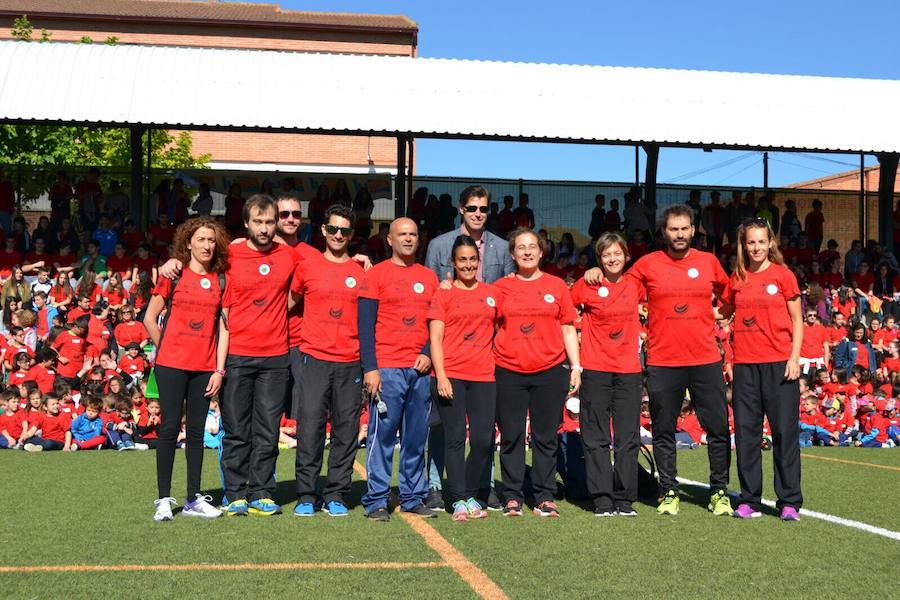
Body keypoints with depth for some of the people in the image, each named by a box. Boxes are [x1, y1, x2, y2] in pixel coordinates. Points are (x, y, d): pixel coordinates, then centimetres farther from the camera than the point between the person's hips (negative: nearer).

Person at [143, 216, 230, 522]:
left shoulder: (220, 281, 7)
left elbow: (223, 328, 6)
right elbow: (149, 319, 3)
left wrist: (219, 369, 0)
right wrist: (165, 348, 4)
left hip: (205, 367, 3)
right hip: (171, 364, -3)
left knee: (196, 430, 7)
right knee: (170, 427, -2)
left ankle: (194, 499, 13)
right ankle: (164, 499, 4)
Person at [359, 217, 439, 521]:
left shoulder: (429, 278, 15)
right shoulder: (376, 274, 2)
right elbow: (365, 325, -3)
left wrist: (429, 354, 1)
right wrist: (370, 368, -11)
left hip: (421, 369, 4)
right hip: (386, 369, -4)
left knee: (417, 437, 7)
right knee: (382, 434, -5)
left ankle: (413, 498, 15)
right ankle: (376, 501, 1)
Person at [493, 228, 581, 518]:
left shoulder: (557, 285, 9)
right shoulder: (501, 287, 8)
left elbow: (568, 328, 10)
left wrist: (576, 366, 5)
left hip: (550, 371, 0)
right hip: (508, 372, 0)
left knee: (546, 437, 3)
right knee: (511, 436, 3)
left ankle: (545, 497, 11)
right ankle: (513, 497, 11)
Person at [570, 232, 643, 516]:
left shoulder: (635, 284, 6)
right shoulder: (586, 285, -3)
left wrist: (637, 332, 14)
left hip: (628, 369, 2)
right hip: (595, 369, -2)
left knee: (628, 438, 4)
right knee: (596, 437, 0)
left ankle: (625, 499, 11)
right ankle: (602, 499, 7)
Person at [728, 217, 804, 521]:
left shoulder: (783, 275, 1)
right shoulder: (737, 279, 9)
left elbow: (797, 320, 2)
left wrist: (794, 357, -7)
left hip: (779, 363, -3)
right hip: (745, 364, 3)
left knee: (785, 430, -2)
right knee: (746, 432, 4)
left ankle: (789, 502, 6)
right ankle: (749, 501, 12)